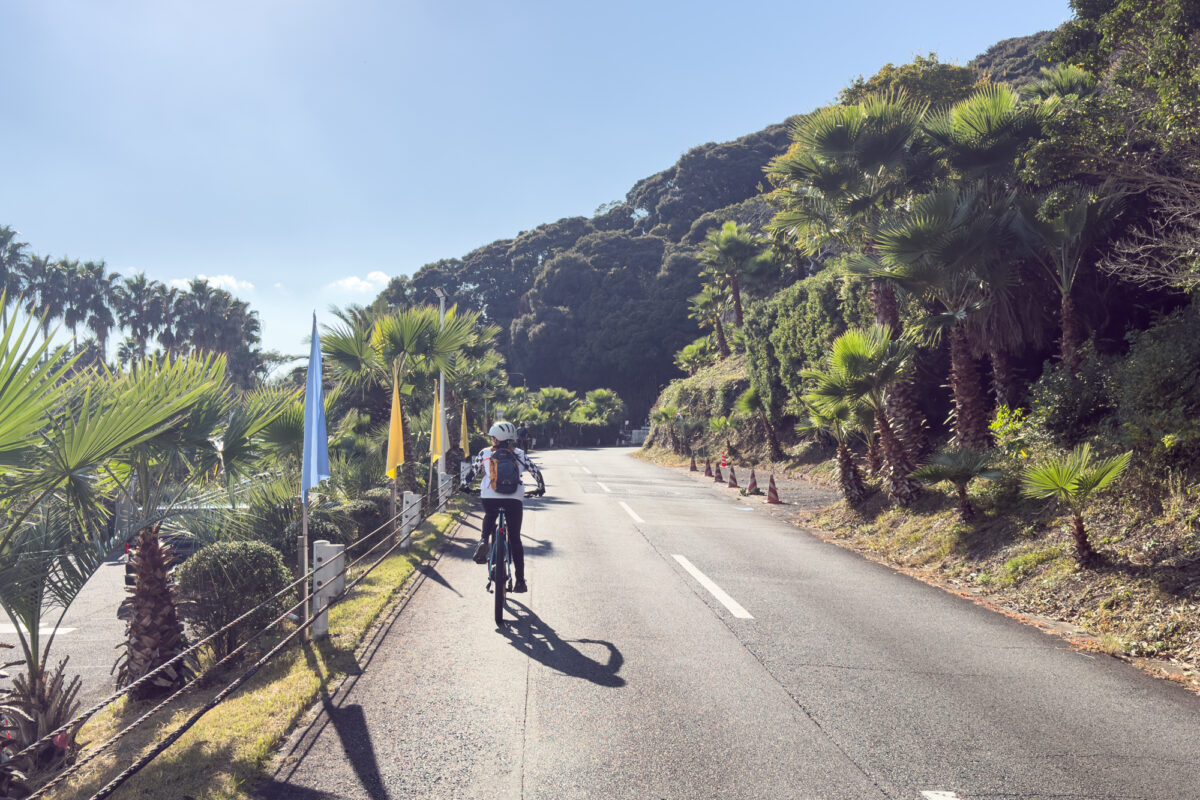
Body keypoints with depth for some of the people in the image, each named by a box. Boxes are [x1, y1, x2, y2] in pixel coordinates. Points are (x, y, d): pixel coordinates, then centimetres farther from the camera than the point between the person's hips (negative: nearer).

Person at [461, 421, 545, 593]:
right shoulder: (519, 454, 12)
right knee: (515, 540, 10)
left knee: (489, 516, 36)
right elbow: (536, 472, 15)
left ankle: (484, 540, 7)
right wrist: (540, 488, 32)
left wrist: (464, 486, 32)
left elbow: (472, 473, 13)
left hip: (489, 498, 0)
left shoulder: (485, 453, 9)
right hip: (514, 499, 0)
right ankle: (520, 581, 6)